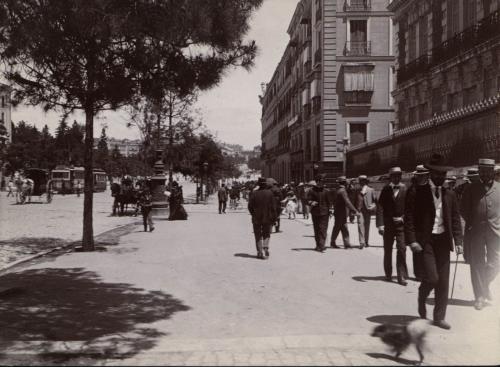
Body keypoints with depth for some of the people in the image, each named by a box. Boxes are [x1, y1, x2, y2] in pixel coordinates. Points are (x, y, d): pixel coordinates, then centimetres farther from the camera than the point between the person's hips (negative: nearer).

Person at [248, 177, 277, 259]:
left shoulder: (254, 193, -7)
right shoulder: (269, 193, -5)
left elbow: (250, 206, -5)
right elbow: (273, 206, -5)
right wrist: (274, 217, 2)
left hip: (256, 218, -1)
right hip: (267, 217, 1)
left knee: (258, 235, 8)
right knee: (266, 234, 14)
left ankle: (260, 252, 5)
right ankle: (266, 247, -7)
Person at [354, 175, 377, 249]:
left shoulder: (371, 190, 7)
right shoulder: (357, 191, 13)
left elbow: (375, 200, 8)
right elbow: (355, 201, 17)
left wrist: (373, 207, -6)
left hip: (368, 210, 0)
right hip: (359, 210, 0)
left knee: (367, 226, 6)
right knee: (360, 225, -12)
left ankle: (366, 242, 18)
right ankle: (362, 242, -17)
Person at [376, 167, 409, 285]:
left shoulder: (405, 189, 0)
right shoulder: (386, 189, 2)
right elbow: (380, 207, -3)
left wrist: (403, 218, -11)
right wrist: (380, 224, -11)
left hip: (401, 223, -1)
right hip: (388, 224, 1)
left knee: (402, 249, -8)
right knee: (387, 250, 11)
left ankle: (401, 276, -2)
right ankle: (388, 274, 26)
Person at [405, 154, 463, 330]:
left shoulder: (450, 195, 9)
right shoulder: (417, 193, -5)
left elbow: (456, 219, 11)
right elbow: (409, 218, -6)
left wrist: (458, 241, 1)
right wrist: (412, 241, -14)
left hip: (443, 241, 4)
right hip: (425, 241, -4)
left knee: (443, 282, 5)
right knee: (432, 278, -12)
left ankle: (439, 317, 18)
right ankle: (422, 299, 21)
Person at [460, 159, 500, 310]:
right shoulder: (471, 189, 5)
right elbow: (463, 208, 7)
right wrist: (470, 222, -3)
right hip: (475, 232, -1)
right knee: (477, 264, 2)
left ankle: (485, 285, 30)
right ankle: (480, 296, 12)